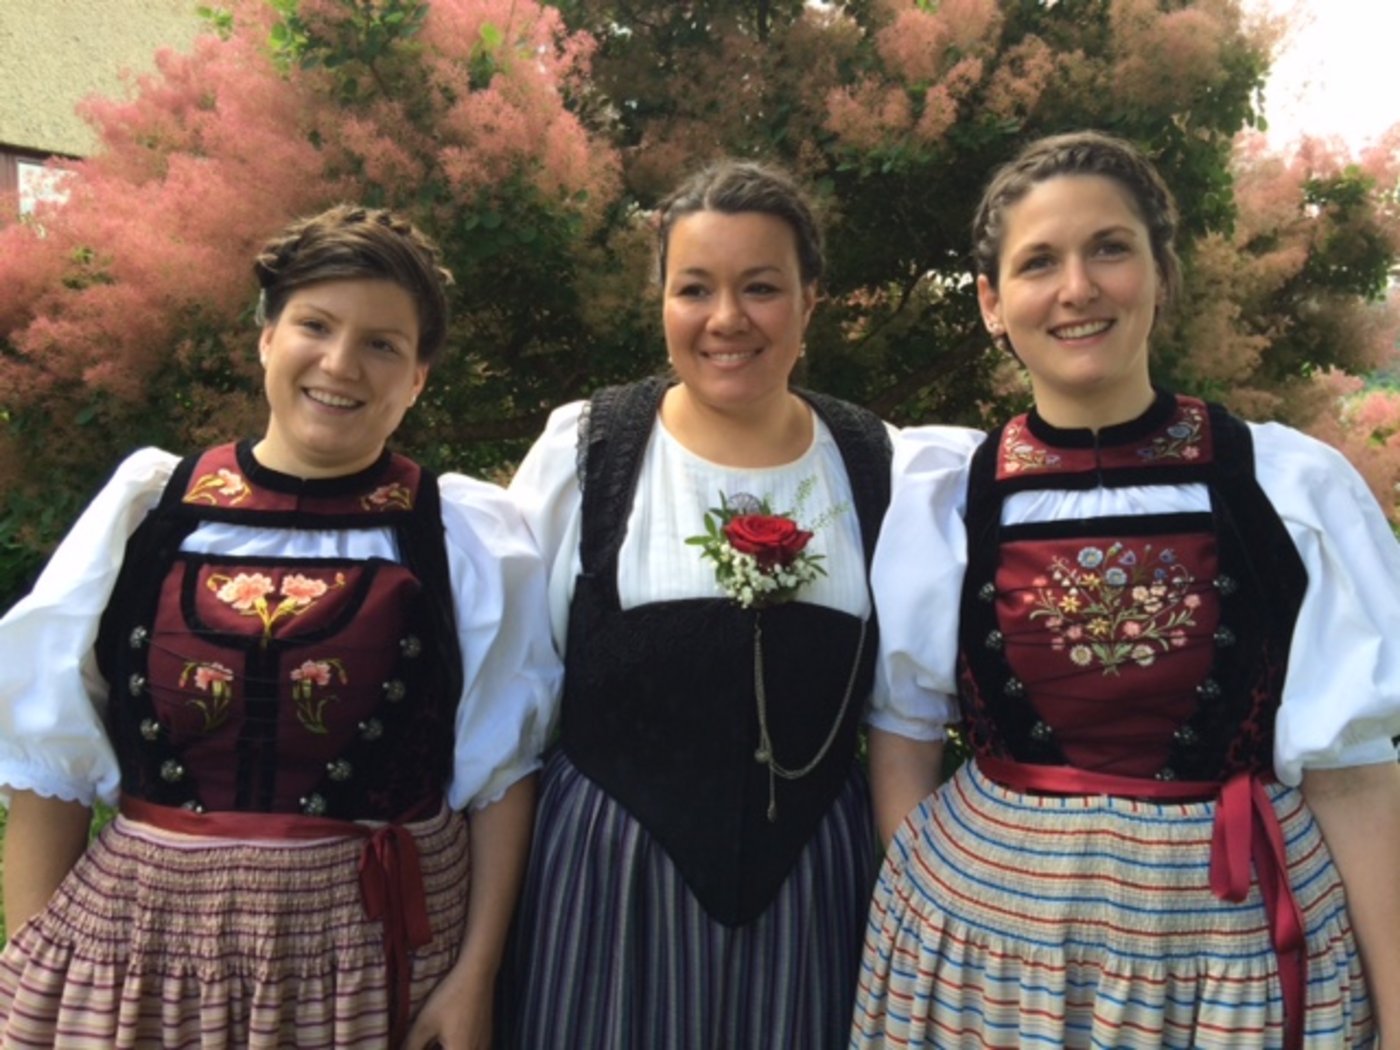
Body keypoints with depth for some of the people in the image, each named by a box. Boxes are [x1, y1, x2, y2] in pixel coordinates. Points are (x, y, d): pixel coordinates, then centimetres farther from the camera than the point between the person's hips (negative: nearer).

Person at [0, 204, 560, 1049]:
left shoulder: (469, 534, -4)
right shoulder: (145, 506, -2)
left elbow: (499, 770, 0)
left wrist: (476, 975, -3)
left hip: (380, 950, -1)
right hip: (144, 937, 2)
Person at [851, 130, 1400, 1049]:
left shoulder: (1295, 487, -8)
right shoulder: (940, 498, -5)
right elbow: (904, 733, 4)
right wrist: (911, 921, -1)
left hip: (1237, 945, 0)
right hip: (989, 929, 1)